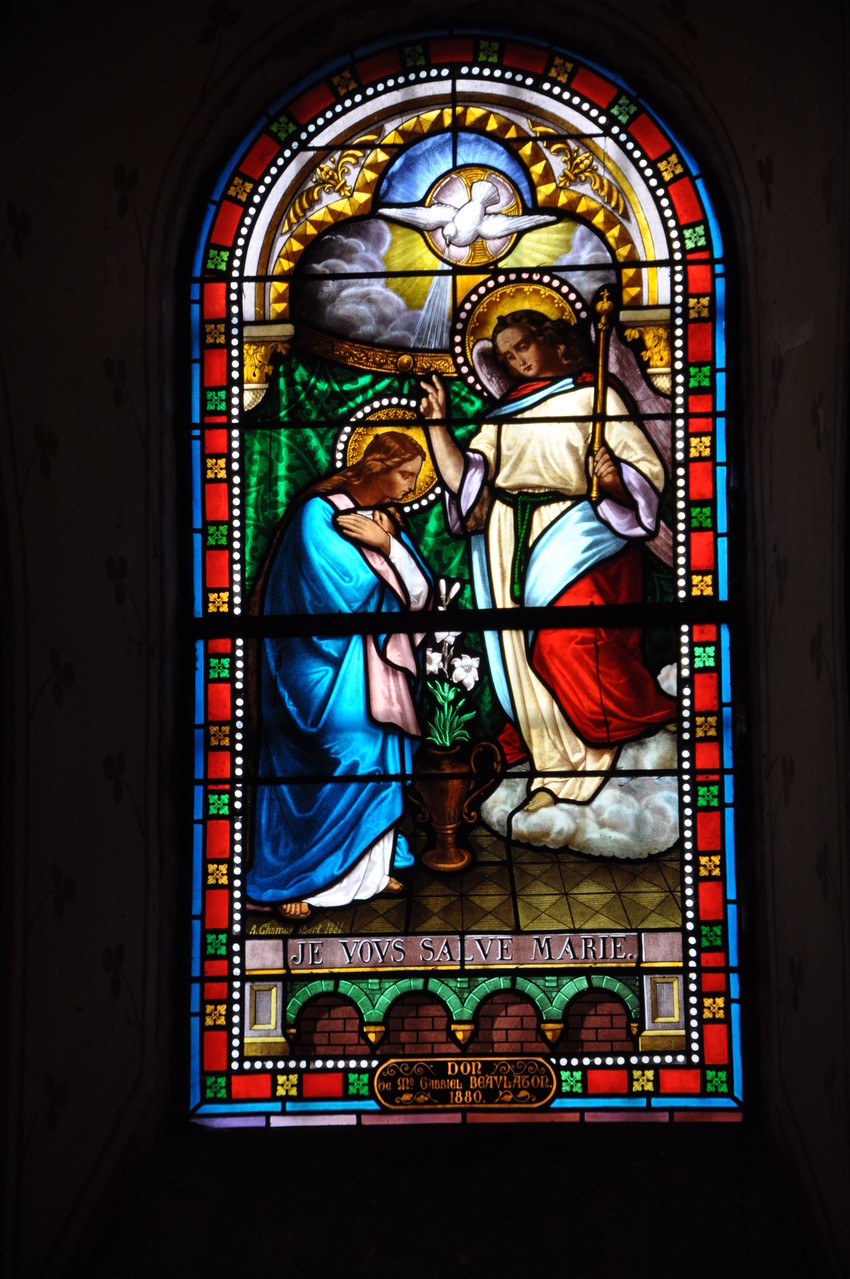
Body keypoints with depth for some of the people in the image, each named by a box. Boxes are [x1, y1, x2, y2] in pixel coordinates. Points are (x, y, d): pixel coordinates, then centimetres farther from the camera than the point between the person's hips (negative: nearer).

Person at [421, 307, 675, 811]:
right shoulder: (505, 412, 23)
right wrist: (438, 425, 7)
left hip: (573, 526, -5)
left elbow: (646, 467, 2)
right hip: (509, 539, 5)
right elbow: (465, 478, 15)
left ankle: (655, 720, -4)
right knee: (523, 651, -1)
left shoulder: (594, 395, 9)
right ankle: (556, 770, 7)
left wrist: (615, 480, -18)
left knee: (569, 637, -22)